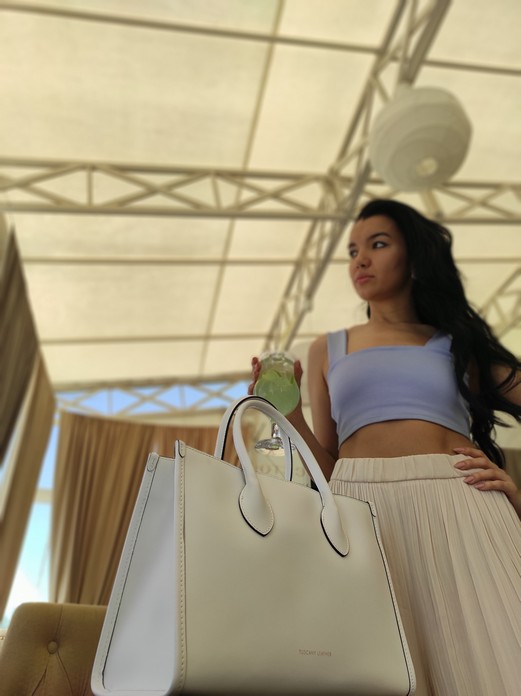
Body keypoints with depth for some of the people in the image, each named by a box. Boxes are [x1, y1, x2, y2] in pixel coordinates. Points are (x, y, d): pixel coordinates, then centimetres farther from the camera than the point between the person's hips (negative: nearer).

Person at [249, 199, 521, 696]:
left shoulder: (460, 341, 16)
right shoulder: (327, 350, 17)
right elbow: (327, 468, 12)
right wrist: (289, 412, -4)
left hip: (461, 504, 1)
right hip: (362, 507, 0)